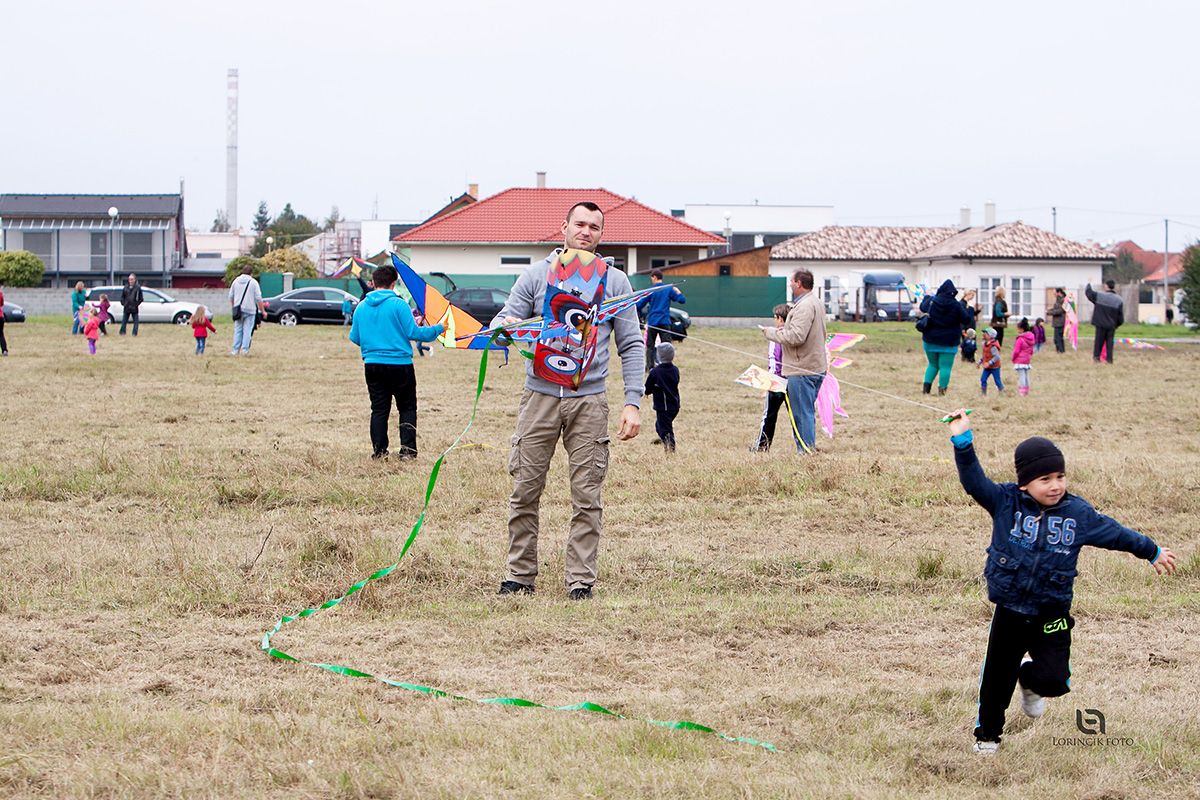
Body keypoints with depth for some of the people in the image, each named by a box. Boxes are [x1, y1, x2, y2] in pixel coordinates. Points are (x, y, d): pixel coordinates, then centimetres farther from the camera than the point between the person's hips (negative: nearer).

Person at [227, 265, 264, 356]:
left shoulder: (236, 281, 8)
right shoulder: (253, 282, -4)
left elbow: (230, 297, 14)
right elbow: (258, 298, -6)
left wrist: (233, 307, 29)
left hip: (238, 310, 3)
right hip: (250, 310, -3)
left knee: (237, 330, 8)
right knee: (247, 330, 0)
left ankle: (235, 350, 5)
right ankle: (245, 350, -4)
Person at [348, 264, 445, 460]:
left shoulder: (362, 306, 5)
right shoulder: (398, 304, -10)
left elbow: (354, 337, 11)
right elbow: (413, 333, -11)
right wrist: (438, 329, 3)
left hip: (372, 365, 4)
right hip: (399, 364, -4)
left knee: (379, 409, 10)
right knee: (407, 408, 6)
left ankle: (379, 450, 7)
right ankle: (407, 450, -2)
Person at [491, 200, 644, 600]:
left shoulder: (614, 282, 7)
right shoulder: (536, 275, 7)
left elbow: (631, 346, 7)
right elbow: (501, 323, 5)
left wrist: (633, 403, -4)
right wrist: (505, 328, -21)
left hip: (589, 400, 0)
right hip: (539, 396, 0)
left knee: (587, 497, 0)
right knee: (525, 490, 1)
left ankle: (582, 579, 5)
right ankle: (520, 575, 9)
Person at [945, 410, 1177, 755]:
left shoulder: (1079, 514, -2)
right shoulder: (1006, 502, -6)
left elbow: (1115, 533, 11)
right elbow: (974, 480, -17)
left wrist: (1153, 552, 24)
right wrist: (962, 442, -31)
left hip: (1051, 618, 1)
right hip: (1009, 613, 0)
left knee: (1054, 680, -11)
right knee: (996, 677, 7)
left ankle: (1031, 680, 26)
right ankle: (987, 732, 32)